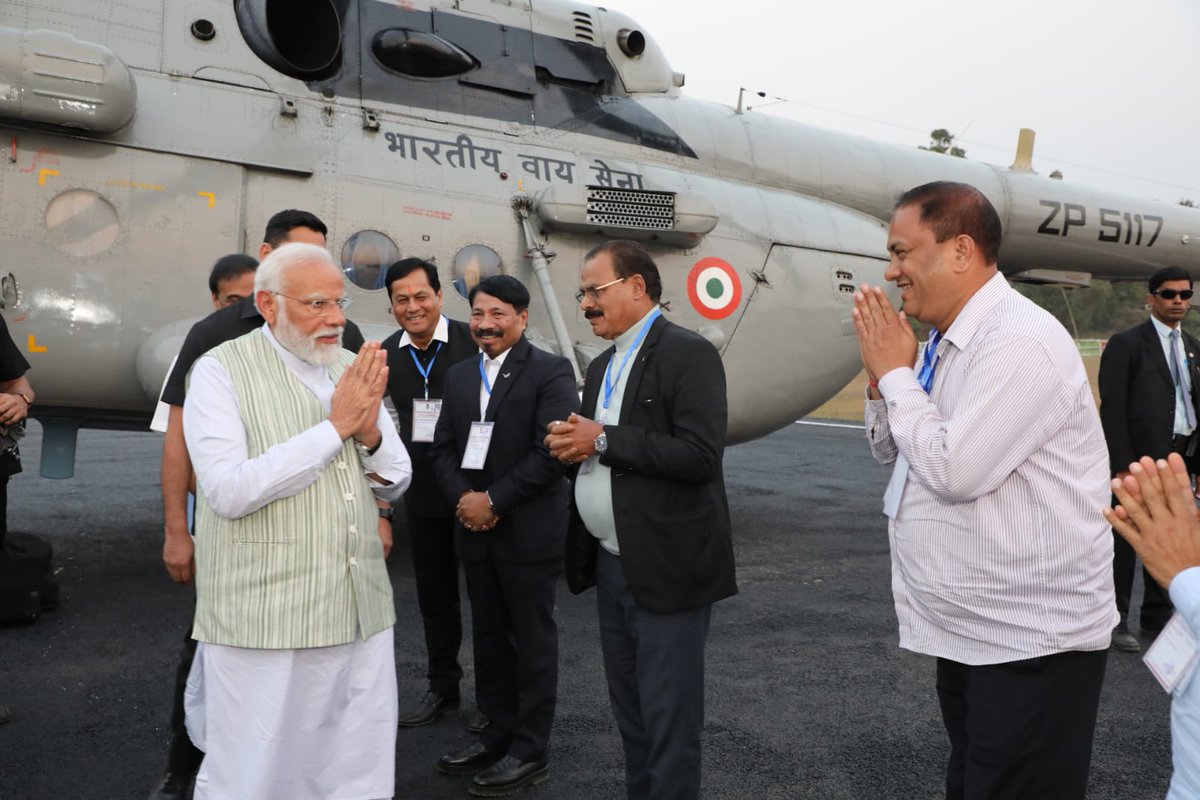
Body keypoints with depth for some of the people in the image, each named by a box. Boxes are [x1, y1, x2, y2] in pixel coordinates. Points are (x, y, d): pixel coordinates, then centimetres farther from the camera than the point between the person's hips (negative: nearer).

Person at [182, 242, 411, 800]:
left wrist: (371, 434, -9)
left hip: (360, 613, 5)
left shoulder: (353, 369, 11)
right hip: (263, 621, -5)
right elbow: (228, 492, -19)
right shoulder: (222, 371, -6)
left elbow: (394, 483, 13)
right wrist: (334, 426, -18)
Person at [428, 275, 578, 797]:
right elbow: (443, 448, 11)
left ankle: (530, 752, 15)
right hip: (475, 532, 6)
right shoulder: (458, 376, 12)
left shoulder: (550, 371, -8)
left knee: (532, 642, 4)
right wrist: (462, 497, -8)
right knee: (488, 639, 15)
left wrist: (493, 501, -17)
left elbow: (551, 452, -17)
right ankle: (497, 734, 30)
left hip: (529, 533, -6)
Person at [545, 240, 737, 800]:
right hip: (610, 567, 8)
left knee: (669, 720, 2)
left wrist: (604, 439, -20)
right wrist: (571, 445, -3)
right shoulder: (601, 366, 15)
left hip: (667, 569, -8)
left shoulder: (689, 354, -12)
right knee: (629, 713, 18)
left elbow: (700, 455, -22)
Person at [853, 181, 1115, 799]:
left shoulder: (1020, 342, -21)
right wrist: (883, 378, -2)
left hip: (1030, 645, -9)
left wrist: (896, 373, -15)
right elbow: (890, 452, 16)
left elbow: (953, 470, -27)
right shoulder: (945, 343, 8)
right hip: (967, 633, 9)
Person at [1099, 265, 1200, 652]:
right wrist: (1121, 467, -15)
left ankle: (1158, 616, 26)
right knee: (1127, 538, 2)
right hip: (1141, 455, -6)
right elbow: (1112, 410, -10)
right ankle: (1117, 618, 13)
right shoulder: (1126, 344, -6)